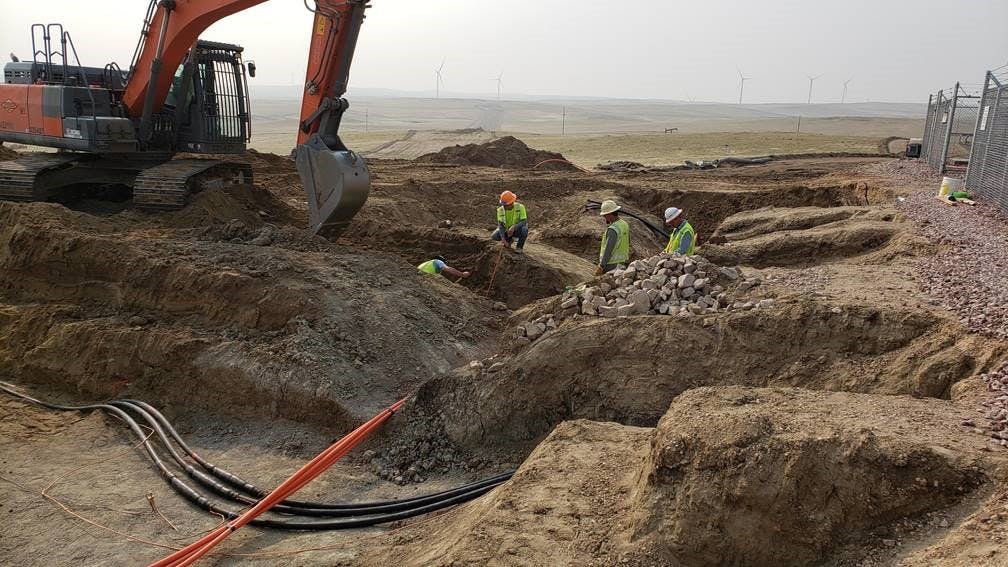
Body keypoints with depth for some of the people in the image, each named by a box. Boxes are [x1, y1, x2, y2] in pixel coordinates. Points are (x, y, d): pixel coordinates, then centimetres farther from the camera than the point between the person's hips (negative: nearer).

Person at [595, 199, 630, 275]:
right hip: (622, 262, 9)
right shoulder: (625, 224, 5)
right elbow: (627, 244, 14)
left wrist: (601, 266, -21)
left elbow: (608, 249, -25)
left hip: (611, 263, -9)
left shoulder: (612, 229, -24)